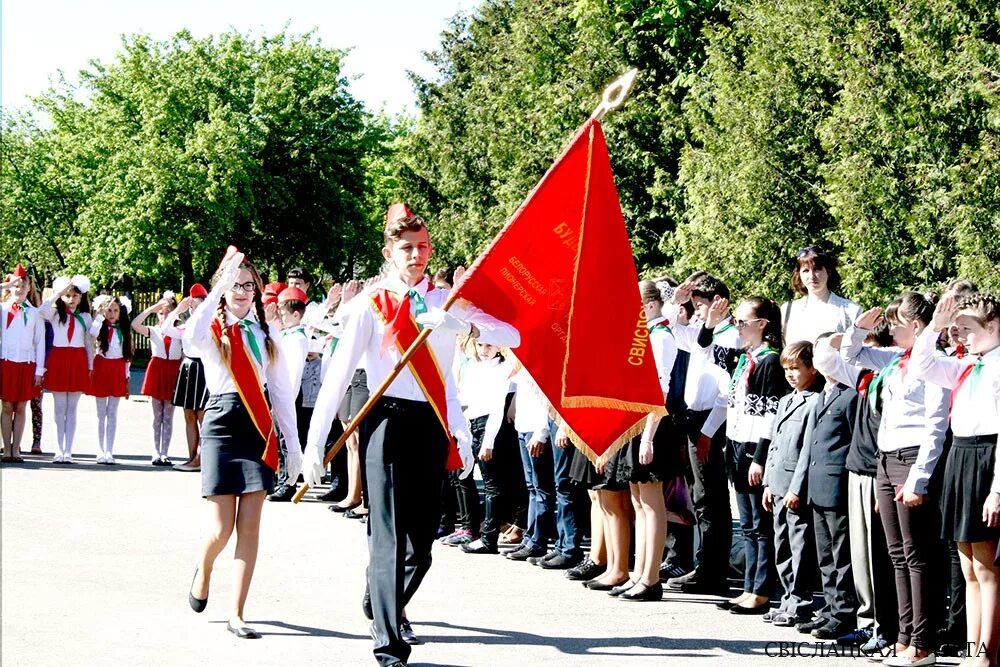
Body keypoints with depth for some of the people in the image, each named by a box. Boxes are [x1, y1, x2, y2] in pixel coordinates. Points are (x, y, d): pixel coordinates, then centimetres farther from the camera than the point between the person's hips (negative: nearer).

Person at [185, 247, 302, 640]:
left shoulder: (266, 333, 10)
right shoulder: (212, 330, 0)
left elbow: (281, 391, 11)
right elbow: (191, 335, -27)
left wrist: (293, 443, 7)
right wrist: (221, 285, -25)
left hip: (260, 428, 3)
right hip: (222, 424, -3)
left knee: (250, 526, -2)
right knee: (221, 528, -5)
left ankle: (236, 614, 4)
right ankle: (203, 571, 30)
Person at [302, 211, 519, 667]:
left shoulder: (446, 303, 8)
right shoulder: (370, 306, 0)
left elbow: (511, 337, -3)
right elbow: (339, 374, -4)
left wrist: (464, 325, -22)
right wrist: (314, 443, -9)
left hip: (432, 424, 4)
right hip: (388, 420, -4)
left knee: (422, 539, 10)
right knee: (390, 535, -8)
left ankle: (383, 606, 38)